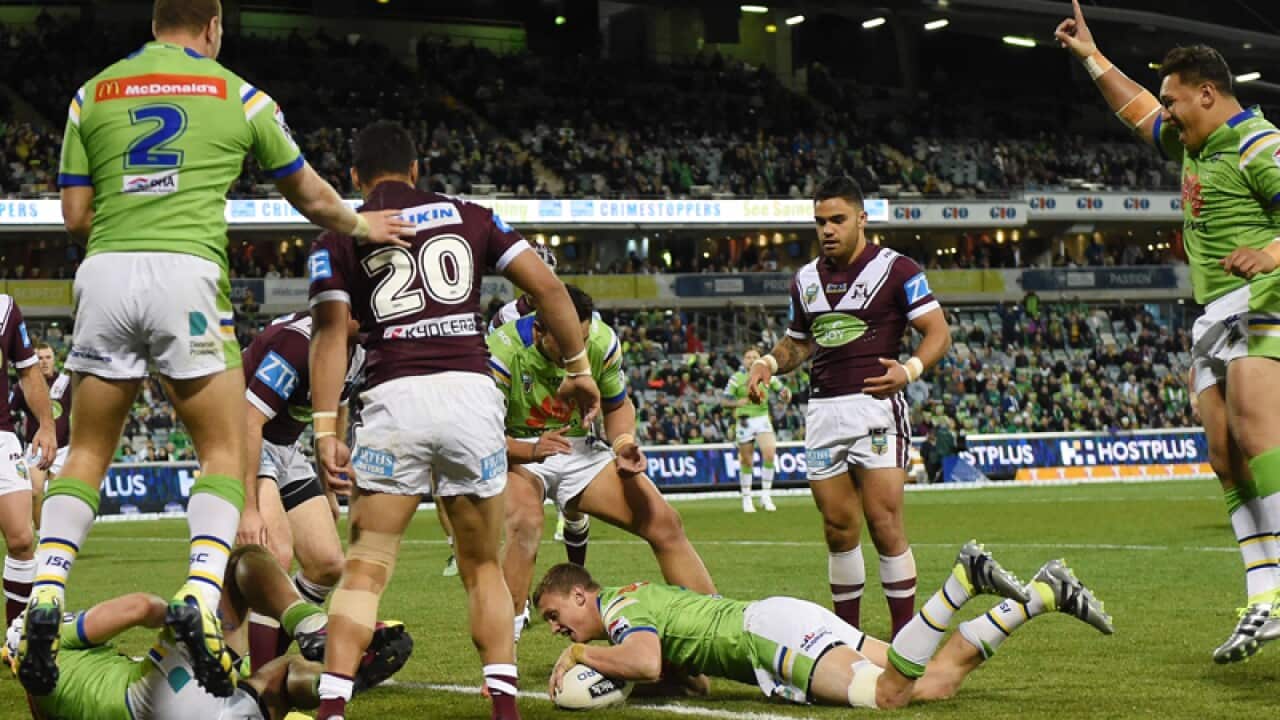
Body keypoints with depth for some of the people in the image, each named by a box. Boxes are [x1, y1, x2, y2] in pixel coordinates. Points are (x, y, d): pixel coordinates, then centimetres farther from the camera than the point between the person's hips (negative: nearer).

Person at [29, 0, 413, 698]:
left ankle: (45, 595, -4)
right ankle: (200, 594, -15)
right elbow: (309, 196, 23)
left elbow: (75, 214, 13)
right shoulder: (238, 95, 12)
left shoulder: (93, 94, 16)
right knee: (224, 452, 6)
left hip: (104, 272, 2)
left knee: (86, 453, 12)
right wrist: (361, 226, 41)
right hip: (186, 271, -2)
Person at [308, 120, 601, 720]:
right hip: (472, 394, 2)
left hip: (394, 400, -1)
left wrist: (325, 428, -6)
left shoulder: (339, 238, 12)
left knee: (365, 570, 3)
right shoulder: (469, 216, 17)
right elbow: (546, 287, 9)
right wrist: (579, 368, 17)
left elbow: (331, 333, -2)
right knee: (482, 567, 16)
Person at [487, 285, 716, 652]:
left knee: (664, 522, -6)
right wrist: (530, 450, -37)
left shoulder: (602, 342, -11)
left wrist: (624, 443, -13)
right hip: (518, 453, -5)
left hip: (580, 449, 5)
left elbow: (618, 405, 8)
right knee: (526, 524, -37)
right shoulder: (503, 352, -25)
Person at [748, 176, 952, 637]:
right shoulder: (806, 280, 16)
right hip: (823, 409, 5)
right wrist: (769, 363, 6)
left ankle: (906, 637, -6)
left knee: (884, 523, -12)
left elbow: (938, 332, -5)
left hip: (876, 405, -5)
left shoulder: (895, 269, -2)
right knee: (838, 529, 5)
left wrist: (910, 370, -22)